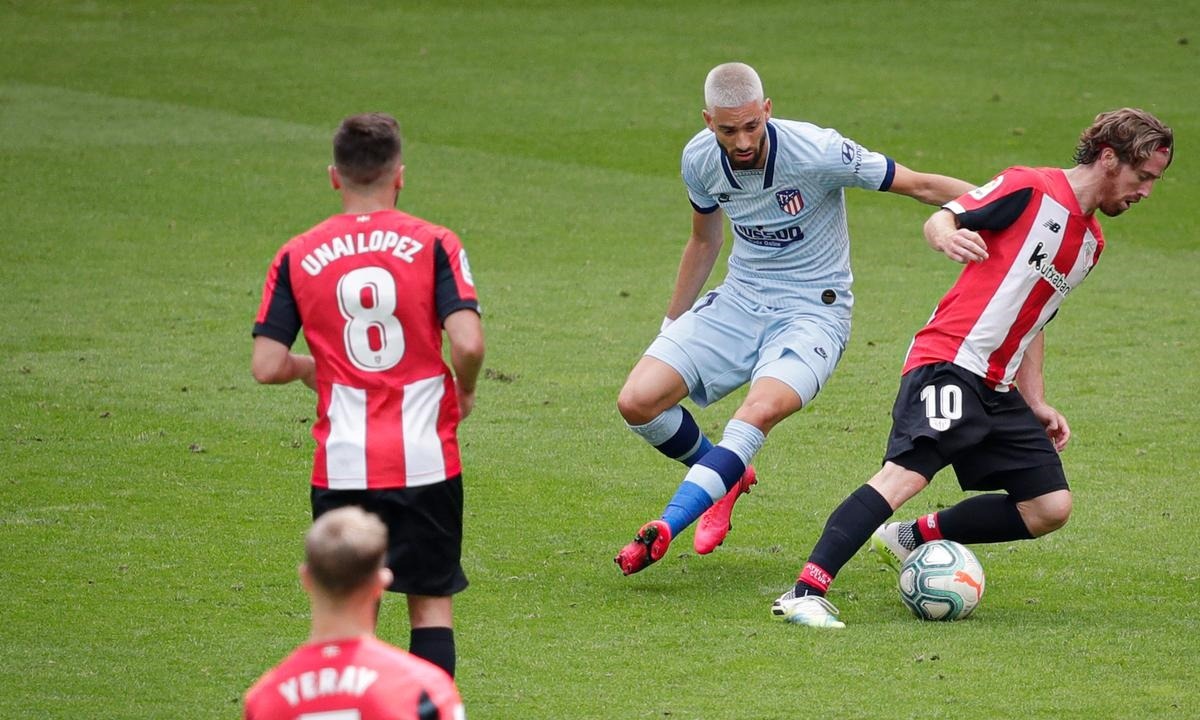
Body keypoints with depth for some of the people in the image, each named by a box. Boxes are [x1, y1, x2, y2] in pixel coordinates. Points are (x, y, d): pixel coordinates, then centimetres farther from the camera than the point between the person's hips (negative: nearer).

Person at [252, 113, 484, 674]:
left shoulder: (297, 257, 1)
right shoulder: (434, 244, -3)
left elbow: (266, 366, -3)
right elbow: (467, 343, -14)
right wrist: (464, 392, 7)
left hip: (341, 465, 1)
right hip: (425, 459, -1)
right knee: (431, 604, 9)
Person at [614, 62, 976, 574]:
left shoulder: (817, 152, -21)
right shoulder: (700, 159, -5)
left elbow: (920, 186, -14)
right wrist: (671, 325, 23)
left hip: (812, 312, -5)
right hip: (738, 301, 5)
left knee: (761, 409, -34)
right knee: (638, 401, -12)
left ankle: (664, 530, -35)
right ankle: (726, 478, 17)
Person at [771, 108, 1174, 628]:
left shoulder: (1091, 243, 20)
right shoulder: (1031, 189, -4)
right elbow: (941, 219, -7)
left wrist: (1036, 402, 20)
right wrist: (948, 236, -31)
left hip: (998, 388, 9)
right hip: (949, 362, -9)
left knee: (1050, 508, 1)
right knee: (909, 471, -26)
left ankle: (911, 539, 11)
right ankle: (805, 593, -30)